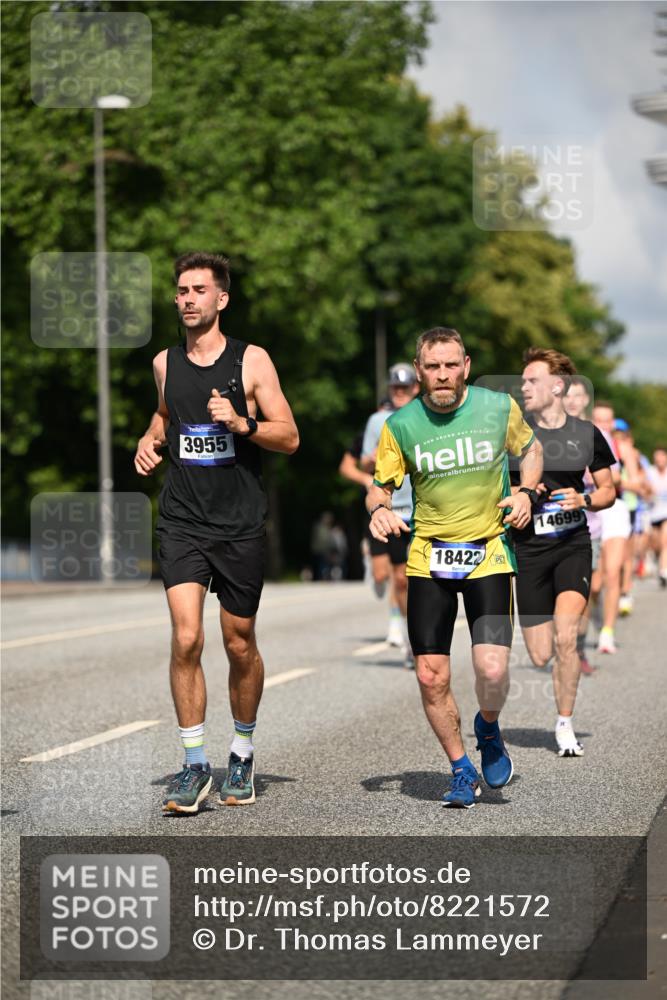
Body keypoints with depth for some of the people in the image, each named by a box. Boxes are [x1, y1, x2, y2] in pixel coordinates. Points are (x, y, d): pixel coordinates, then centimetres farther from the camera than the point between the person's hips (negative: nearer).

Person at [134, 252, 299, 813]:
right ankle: (195, 766, -5)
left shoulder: (251, 361, -3)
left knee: (240, 645, 8)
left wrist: (240, 423, -19)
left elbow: (289, 437, -4)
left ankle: (243, 752, 29)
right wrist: (151, 440, 10)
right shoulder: (165, 363, 8)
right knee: (186, 639, -13)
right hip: (183, 520, 2)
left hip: (241, 524, -2)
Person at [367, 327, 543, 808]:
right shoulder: (401, 425, -4)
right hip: (428, 558, 1)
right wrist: (380, 508, -18)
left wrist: (525, 492, -3)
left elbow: (531, 448, 15)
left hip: (489, 554, -1)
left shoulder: (500, 407, -4)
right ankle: (463, 772, 21)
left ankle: (488, 730, 20)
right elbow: (381, 486, 5)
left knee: (493, 670, -16)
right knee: (432, 677, -2)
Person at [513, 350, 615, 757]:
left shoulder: (586, 434, 3)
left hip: (573, 544, -1)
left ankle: (565, 725, -3)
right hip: (530, 549, 1)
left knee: (565, 638, -20)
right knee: (540, 657, -1)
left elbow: (608, 490, 12)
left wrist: (584, 500, -8)